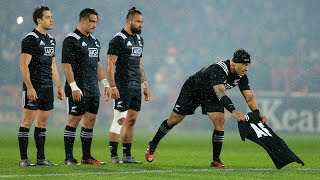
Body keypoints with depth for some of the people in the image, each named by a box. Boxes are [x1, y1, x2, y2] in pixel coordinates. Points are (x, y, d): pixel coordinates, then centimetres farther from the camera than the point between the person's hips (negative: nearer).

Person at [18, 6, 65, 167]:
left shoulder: (51, 40, 15)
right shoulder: (30, 39, -10)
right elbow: (24, 66, -14)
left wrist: (59, 86, 18)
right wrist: (29, 87, -20)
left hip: (47, 87, 8)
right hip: (33, 88, -8)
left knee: (43, 122, 9)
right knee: (28, 121, -6)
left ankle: (41, 158, 14)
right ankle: (23, 158, -4)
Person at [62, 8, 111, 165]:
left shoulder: (94, 41, 17)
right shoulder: (71, 40, -9)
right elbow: (67, 65, -14)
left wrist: (105, 84, 17)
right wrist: (74, 87, -20)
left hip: (93, 90, 8)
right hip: (78, 91, -8)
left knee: (90, 120, 7)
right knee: (74, 120, -6)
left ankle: (87, 157, 13)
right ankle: (69, 158, -3)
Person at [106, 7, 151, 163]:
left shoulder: (139, 39, 16)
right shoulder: (119, 39, -9)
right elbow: (110, 64, -13)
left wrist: (145, 85, 19)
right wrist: (113, 87, -19)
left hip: (136, 86, 8)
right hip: (123, 86, -8)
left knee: (131, 121, 8)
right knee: (119, 120, -8)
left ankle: (127, 155, 12)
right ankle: (113, 155, -6)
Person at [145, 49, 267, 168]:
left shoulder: (241, 76, -16)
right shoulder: (218, 69, -39)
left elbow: (249, 97, -14)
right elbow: (220, 93, -50)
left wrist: (257, 114, -31)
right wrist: (233, 111, -62)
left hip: (211, 95, 5)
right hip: (192, 89, -5)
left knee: (220, 121, -15)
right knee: (174, 120, 1)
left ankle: (216, 160, -7)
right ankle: (152, 146, 22)